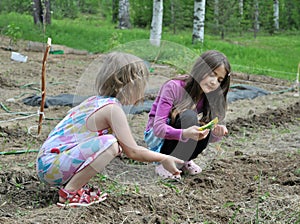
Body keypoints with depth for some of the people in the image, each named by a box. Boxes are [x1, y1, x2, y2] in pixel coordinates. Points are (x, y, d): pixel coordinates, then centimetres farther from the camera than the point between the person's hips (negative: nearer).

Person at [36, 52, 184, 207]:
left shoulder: (96, 101, 14)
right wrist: (164, 159, 1)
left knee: (114, 145, 16)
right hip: (51, 166, -10)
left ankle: (74, 185, 8)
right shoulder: (113, 108, -13)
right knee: (109, 143, -25)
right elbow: (132, 152, -12)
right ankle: (69, 193, -17)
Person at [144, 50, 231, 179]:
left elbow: (208, 136, -7)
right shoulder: (173, 87, -23)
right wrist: (185, 133, -48)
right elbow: (158, 127, -29)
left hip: (180, 142, 5)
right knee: (188, 116, -31)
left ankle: (183, 160, 1)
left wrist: (217, 133, -32)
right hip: (156, 138, -5)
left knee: (205, 132, -28)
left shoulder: (209, 97, -6)